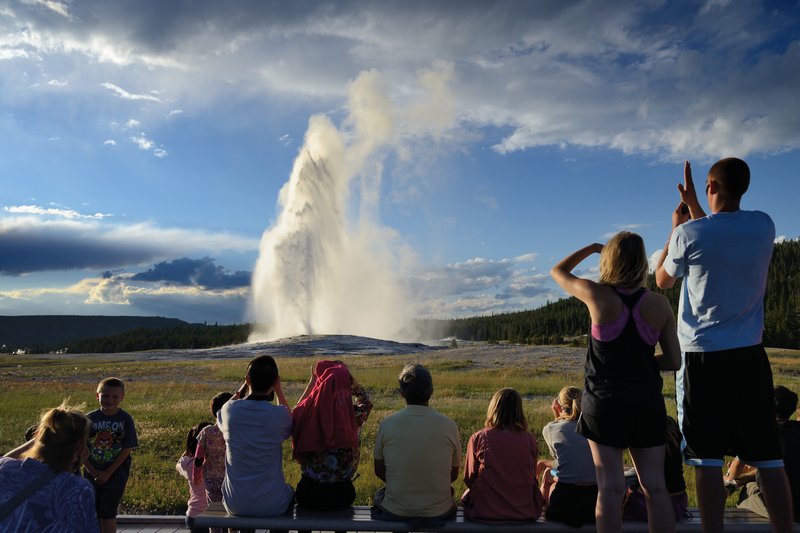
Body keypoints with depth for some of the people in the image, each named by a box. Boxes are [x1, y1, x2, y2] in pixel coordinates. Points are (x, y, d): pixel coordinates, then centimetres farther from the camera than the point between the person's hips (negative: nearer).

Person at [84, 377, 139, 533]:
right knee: (95, 514, 12)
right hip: (92, 475, 3)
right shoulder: (90, 418, -3)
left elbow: (127, 449, -10)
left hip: (115, 475, -3)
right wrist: (91, 470, -12)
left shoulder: (125, 419, -8)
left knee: (108, 514, 0)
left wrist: (108, 473, -14)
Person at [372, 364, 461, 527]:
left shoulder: (386, 424, -12)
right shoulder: (449, 426, -11)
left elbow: (379, 471, 1)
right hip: (439, 512, 1)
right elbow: (454, 474, 2)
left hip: (395, 512, 0)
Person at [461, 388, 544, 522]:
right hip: (525, 512, 2)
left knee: (466, 496, 28)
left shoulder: (478, 438, -10)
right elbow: (531, 479, 6)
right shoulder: (529, 440, -6)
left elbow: (469, 479, 0)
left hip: (484, 512, -2)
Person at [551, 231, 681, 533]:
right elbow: (673, 361, 1)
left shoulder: (598, 296, -11)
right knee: (654, 487, 9)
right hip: (647, 403, 3)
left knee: (610, 488, 1)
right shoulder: (659, 304, -3)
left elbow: (558, 271, 8)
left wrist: (591, 247, 18)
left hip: (604, 402, -2)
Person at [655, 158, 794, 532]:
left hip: (704, 356, -4)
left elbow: (663, 280, 8)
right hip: (751, 354, 4)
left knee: (707, 459, 1)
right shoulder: (763, 226, 3)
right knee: (768, 458, 9)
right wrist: (693, 206, 30)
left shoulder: (689, 233, -10)